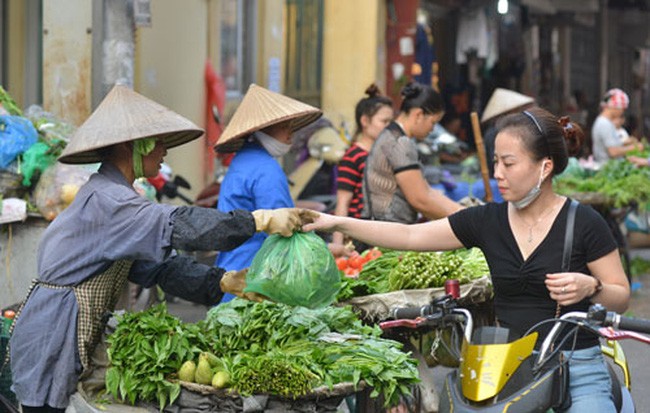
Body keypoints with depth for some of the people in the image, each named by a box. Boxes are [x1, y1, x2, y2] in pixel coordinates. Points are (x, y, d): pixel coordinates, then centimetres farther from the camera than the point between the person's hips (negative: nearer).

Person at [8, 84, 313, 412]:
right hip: (50, 344, -11)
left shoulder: (111, 196, 16)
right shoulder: (104, 200, -18)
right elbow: (175, 225, -31)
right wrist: (261, 220, -33)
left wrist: (222, 282, -3)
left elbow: (158, 266, 10)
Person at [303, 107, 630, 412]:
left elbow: (621, 298, 2)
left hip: (578, 370, -3)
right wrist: (338, 223, -2)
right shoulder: (487, 221, 5)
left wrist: (590, 287, -19)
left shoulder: (584, 224, -5)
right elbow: (409, 236, 5)